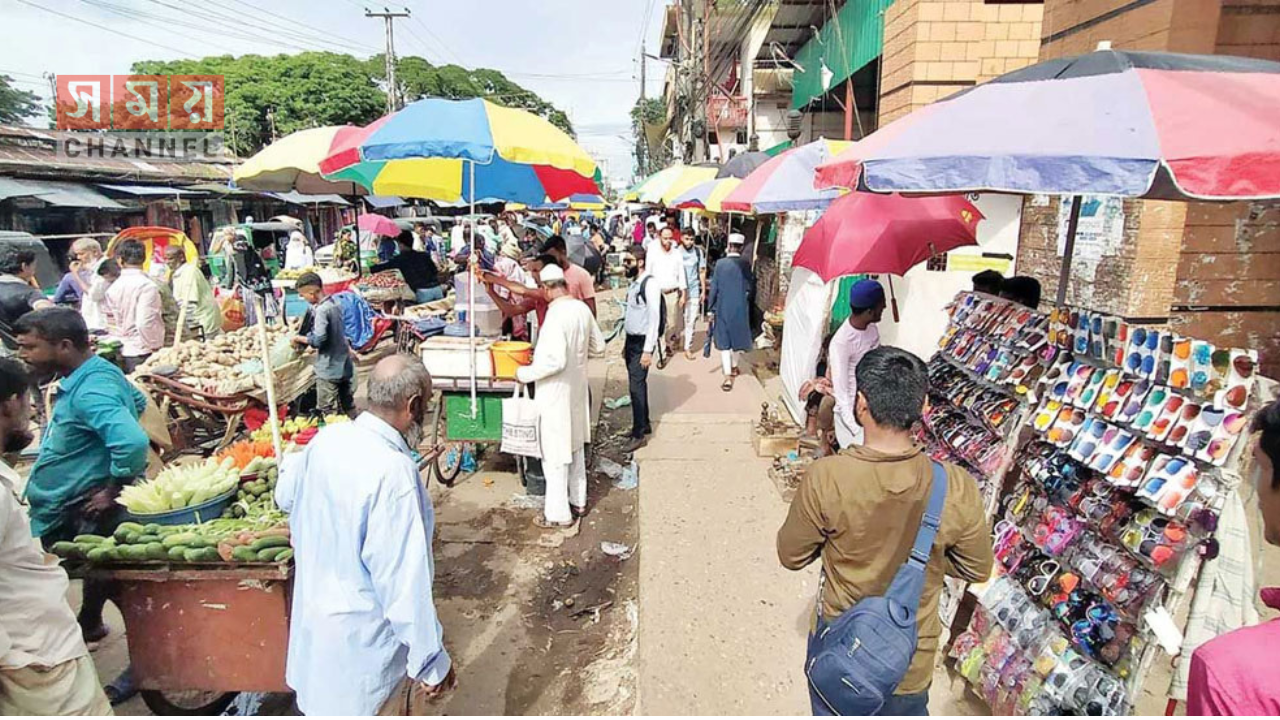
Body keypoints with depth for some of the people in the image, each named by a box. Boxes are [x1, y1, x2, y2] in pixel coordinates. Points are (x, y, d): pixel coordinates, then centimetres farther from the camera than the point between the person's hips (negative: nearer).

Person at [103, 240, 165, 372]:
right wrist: (155, 346, -11)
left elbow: (113, 323, 15)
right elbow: (145, 323, -21)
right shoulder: (147, 285, -14)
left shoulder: (114, 287, 8)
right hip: (143, 352, -7)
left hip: (124, 351, 7)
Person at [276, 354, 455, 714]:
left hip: (315, 620, 7)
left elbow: (285, 495, 12)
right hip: (367, 642, -7)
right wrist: (432, 662, -20)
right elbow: (404, 580, -30)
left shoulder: (327, 439, -8)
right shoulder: (393, 472, -33)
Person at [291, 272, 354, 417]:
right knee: (348, 407, 17)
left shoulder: (321, 310, -18)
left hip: (329, 370, -8)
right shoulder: (336, 305, 7)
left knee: (327, 413, 0)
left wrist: (299, 338, -7)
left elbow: (319, 339, -23)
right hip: (345, 367, 8)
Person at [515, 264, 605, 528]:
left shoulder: (556, 316, -24)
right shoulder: (582, 309, 0)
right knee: (575, 446, 20)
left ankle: (559, 513, 15)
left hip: (556, 393, -8)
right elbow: (598, 347, 9)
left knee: (555, 454, 4)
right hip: (577, 389, 8)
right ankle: (578, 501, 34)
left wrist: (524, 373, -16)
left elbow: (555, 361, -28)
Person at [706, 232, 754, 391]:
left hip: (722, 308, -1)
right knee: (737, 337, 20)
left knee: (724, 341, 3)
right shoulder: (745, 264, -7)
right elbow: (750, 288, -3)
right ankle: (733, 367, 38)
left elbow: (713, 288, -8)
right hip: (740, 308, 1)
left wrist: (710, 309, -1)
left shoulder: (720, 263, -9)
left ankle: (728, 377, -5)